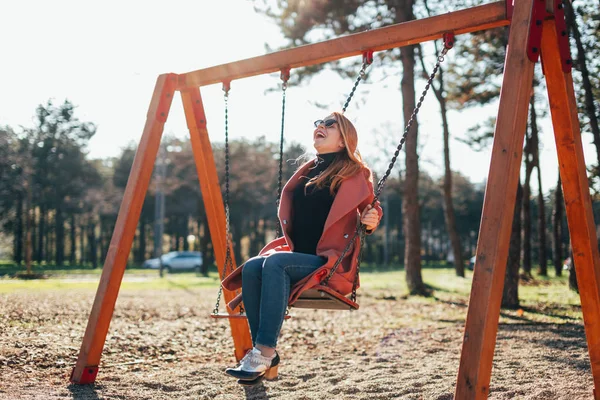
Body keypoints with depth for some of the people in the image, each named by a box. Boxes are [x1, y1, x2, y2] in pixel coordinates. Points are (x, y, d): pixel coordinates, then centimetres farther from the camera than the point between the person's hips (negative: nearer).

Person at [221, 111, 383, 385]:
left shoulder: (355, 174, 2)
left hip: (332, 263, -5)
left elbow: (370, 212, 3)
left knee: (275, 263, -33)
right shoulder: (306, 172, 18)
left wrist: (371, 220, -19)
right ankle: (268, 361, -24)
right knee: (251, 267, -24)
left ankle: (265, 353, -35)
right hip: (296, 256, 6)